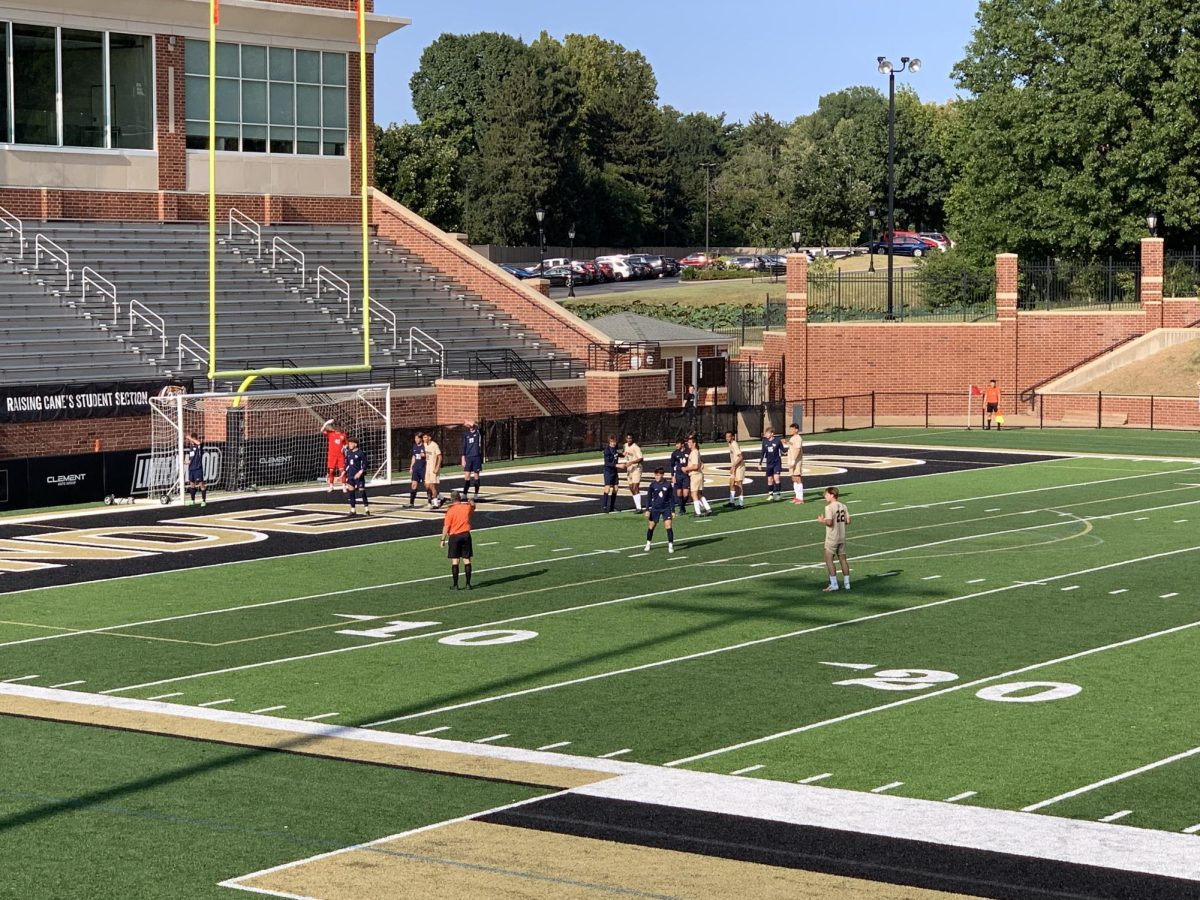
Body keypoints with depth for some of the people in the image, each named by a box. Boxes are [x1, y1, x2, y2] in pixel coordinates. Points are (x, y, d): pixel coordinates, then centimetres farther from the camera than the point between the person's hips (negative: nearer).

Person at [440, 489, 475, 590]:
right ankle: (468, 584, 6)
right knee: (467, 560, 6)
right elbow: (473, 506, 25)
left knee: (455, 561, 2)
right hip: (466, 535, 3)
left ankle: (455, 585, 3)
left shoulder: (450, 511, -11)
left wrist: (443, 539, -4)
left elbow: (446, 527, -11)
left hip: (454, 536, -3)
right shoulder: (467, 507, -1)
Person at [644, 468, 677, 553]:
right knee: (651, 526, 7)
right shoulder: (653, 485, -3)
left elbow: (671, 498, 2)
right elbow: (648, 497, 3)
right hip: (655, 508, 1)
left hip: (666, 509, -1)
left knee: (669, 525, -11)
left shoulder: (668, 484, -5)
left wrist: (673, 510, 0)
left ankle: (670, 545, -5)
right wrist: (647, 509, -2)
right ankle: (648, 543, 27)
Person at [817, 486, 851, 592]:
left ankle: (833, 584, -4)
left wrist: (822, 520, -5)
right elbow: (848, 521, 4)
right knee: (842, 559, 13)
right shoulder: (843, 506, 5)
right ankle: (847, 583, 16)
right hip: (842, 537, 7)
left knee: (829, 559, -1)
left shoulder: (829, 507, -16)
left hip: (832, 538, -7)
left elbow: (829, 522, -24)